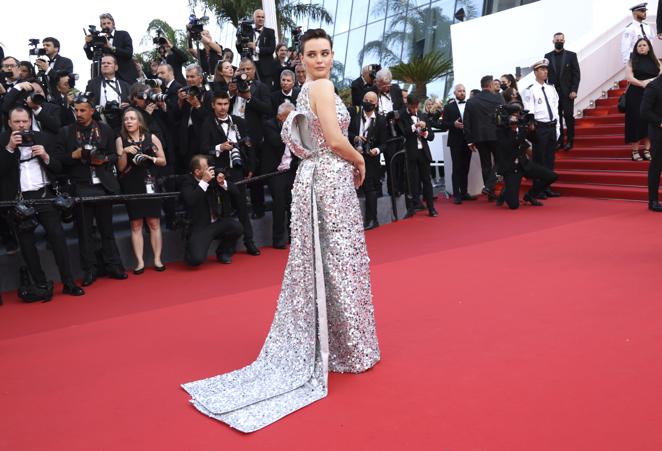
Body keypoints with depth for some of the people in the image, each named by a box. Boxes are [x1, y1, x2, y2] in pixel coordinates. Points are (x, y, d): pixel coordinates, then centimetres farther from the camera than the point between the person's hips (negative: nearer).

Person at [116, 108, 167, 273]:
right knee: (136, 224, 1)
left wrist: (150, 158, -12)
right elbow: (121, 167, 2)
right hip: (131, 186, 1)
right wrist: (124, 152, -14)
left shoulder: (151, 137, 3)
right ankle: (140, 262, 4)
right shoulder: (120, 140, 5)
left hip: (149, 183, 0)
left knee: (154, 223, 0)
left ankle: (157, 259, 6)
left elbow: (163, 161, 6)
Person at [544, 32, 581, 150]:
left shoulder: (571, 55, 4)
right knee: (556, 117, 1)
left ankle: (570, 140, 5)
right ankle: (559, 140, 8)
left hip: (567, 92, -1)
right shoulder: (548, 56, 9)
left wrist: (574, 90, -8)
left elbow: (576, 74, 1)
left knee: (568, 116, -3)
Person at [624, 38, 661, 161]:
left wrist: (651, 82, -14)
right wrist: (642, 84, -19)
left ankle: (647, 150, 5)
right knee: (636, 120, -5)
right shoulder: (632, 61, 4)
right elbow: (629, 77, -7)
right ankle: (635, 151, -2)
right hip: (635, 95, -3)